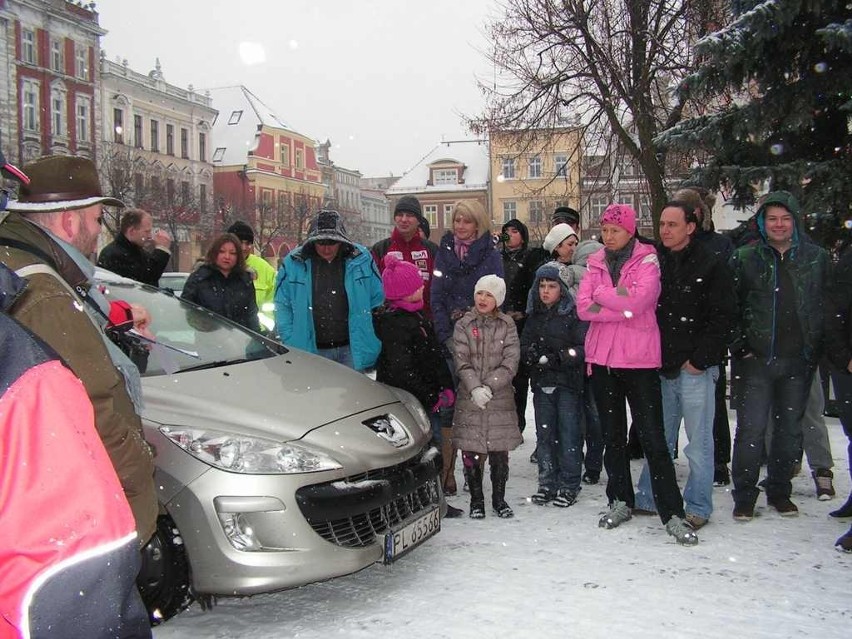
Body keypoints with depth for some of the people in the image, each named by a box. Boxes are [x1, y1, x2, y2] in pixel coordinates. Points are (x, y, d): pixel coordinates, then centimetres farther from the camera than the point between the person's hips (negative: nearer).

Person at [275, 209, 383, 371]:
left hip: (352, 350, 0)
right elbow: (282, 307, 3)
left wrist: (372, 343, 0)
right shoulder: (293, 263, 0)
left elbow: (378, 300, 5)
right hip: (312, 351, 0)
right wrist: (291, 347, -4)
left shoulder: (361, 259, 1)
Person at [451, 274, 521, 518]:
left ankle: (499, 499, 23)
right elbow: (462, 363, -5)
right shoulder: (464, 325, 3)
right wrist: (475, 389, -18)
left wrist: (489, 386, -15)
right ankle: (476, 500, 19)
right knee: (471, 452, 4)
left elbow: (510, 363, -4)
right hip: (469, 399, 0)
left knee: (500, 453, 6)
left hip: (501, 399, 0)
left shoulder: (507, 325, 4)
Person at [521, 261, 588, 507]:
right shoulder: (535, 315, 13)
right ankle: (548, 484, 20)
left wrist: (559, 356, -20)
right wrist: (532, 353, -9)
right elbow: (523, 345, 12)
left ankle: (569, 487, 9)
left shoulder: (575, 314, -5)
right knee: (544, 434, 10)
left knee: (569, 435, -1)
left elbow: (584, 348, -11)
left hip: (568, 384, -5)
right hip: (541, 383, 6)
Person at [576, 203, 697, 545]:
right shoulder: (596, 263, 10)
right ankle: (620, 501, 26)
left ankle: (673, 514, 2)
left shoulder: (647, 261, -2)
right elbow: (583, 308, -4)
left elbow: (638, 300, -20)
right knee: (613, 435, 13)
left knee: (653, 437, -5)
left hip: (639, 359, -4)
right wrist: (621, 304, -14)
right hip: (602, 358, 5)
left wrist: (602, 295, -8)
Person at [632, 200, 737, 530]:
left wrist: (699, 359, -11)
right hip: (661, 367, 4)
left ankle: (697, 508, 13)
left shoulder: (711, 266, -3)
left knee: (699, 443, 2)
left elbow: (723, 317, -8)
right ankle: (648, 498, 24)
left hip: (696, 368, -4)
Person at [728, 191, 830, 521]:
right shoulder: (744, 258, 0)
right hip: (756, 359, -2)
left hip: (799, 360, 2)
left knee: (790, 429, 12)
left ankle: (779, 490, 27)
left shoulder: (817, 257, 5)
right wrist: (739, 347, -5)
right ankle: (744, 495, 11)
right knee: (751, 429, -1)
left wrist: (818, 350, 2)